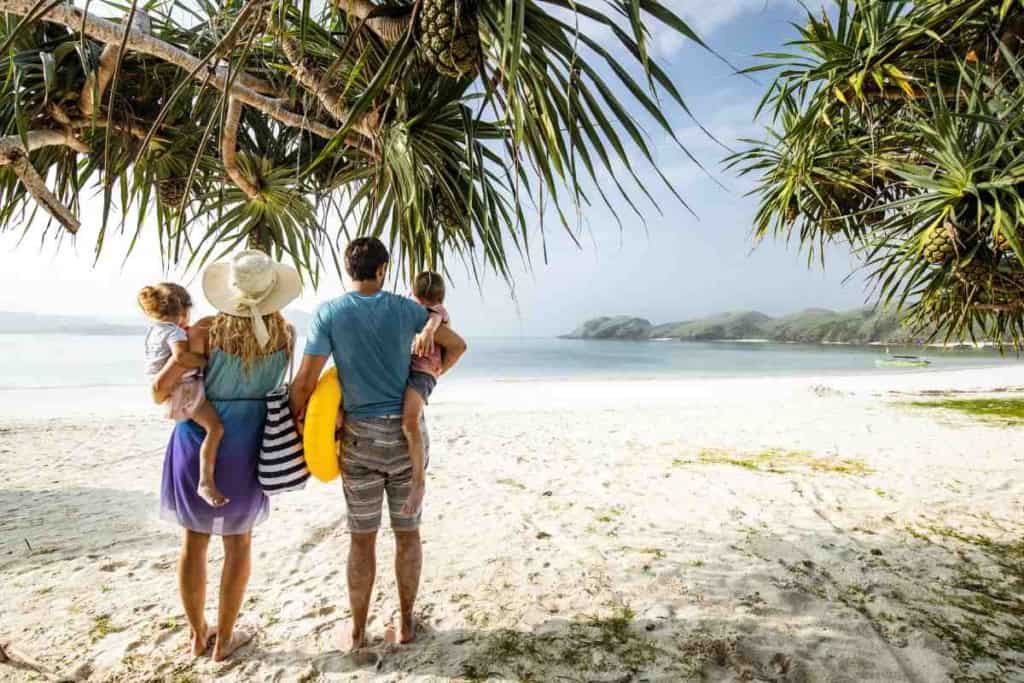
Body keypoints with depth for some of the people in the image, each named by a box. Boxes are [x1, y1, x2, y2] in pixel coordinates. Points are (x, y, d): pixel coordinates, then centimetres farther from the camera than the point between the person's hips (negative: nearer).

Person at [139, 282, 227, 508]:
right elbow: (180, 356, -35)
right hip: (181, 391, -11)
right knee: (215, 427, -21)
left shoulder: (154, 329, 15)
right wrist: (203, 361, -21)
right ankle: (206, 482, -23)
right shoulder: (175, 332, -15)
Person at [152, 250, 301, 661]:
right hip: (245, 447, 0)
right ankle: (224, 638, 28)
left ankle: (198, 634, 33)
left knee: (194, 539, 17)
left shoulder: (207, 331, -17)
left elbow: (161, 387, -13)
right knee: (238, 542, 17)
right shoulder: (286, 335, -11)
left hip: (197, 441, 0)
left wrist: (166, 400, 11)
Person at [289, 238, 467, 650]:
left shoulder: (329, 313, -5)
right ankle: (405, 624, 28)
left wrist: (295, 423, 9)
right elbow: (457, 345, 8)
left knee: (362, 537, 13)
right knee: (407, 532, 14)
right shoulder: (406, 309, 0)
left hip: (361, 436, -1)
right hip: (407, 434, 1)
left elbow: (305, 381, -8)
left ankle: (356, 630, 28)